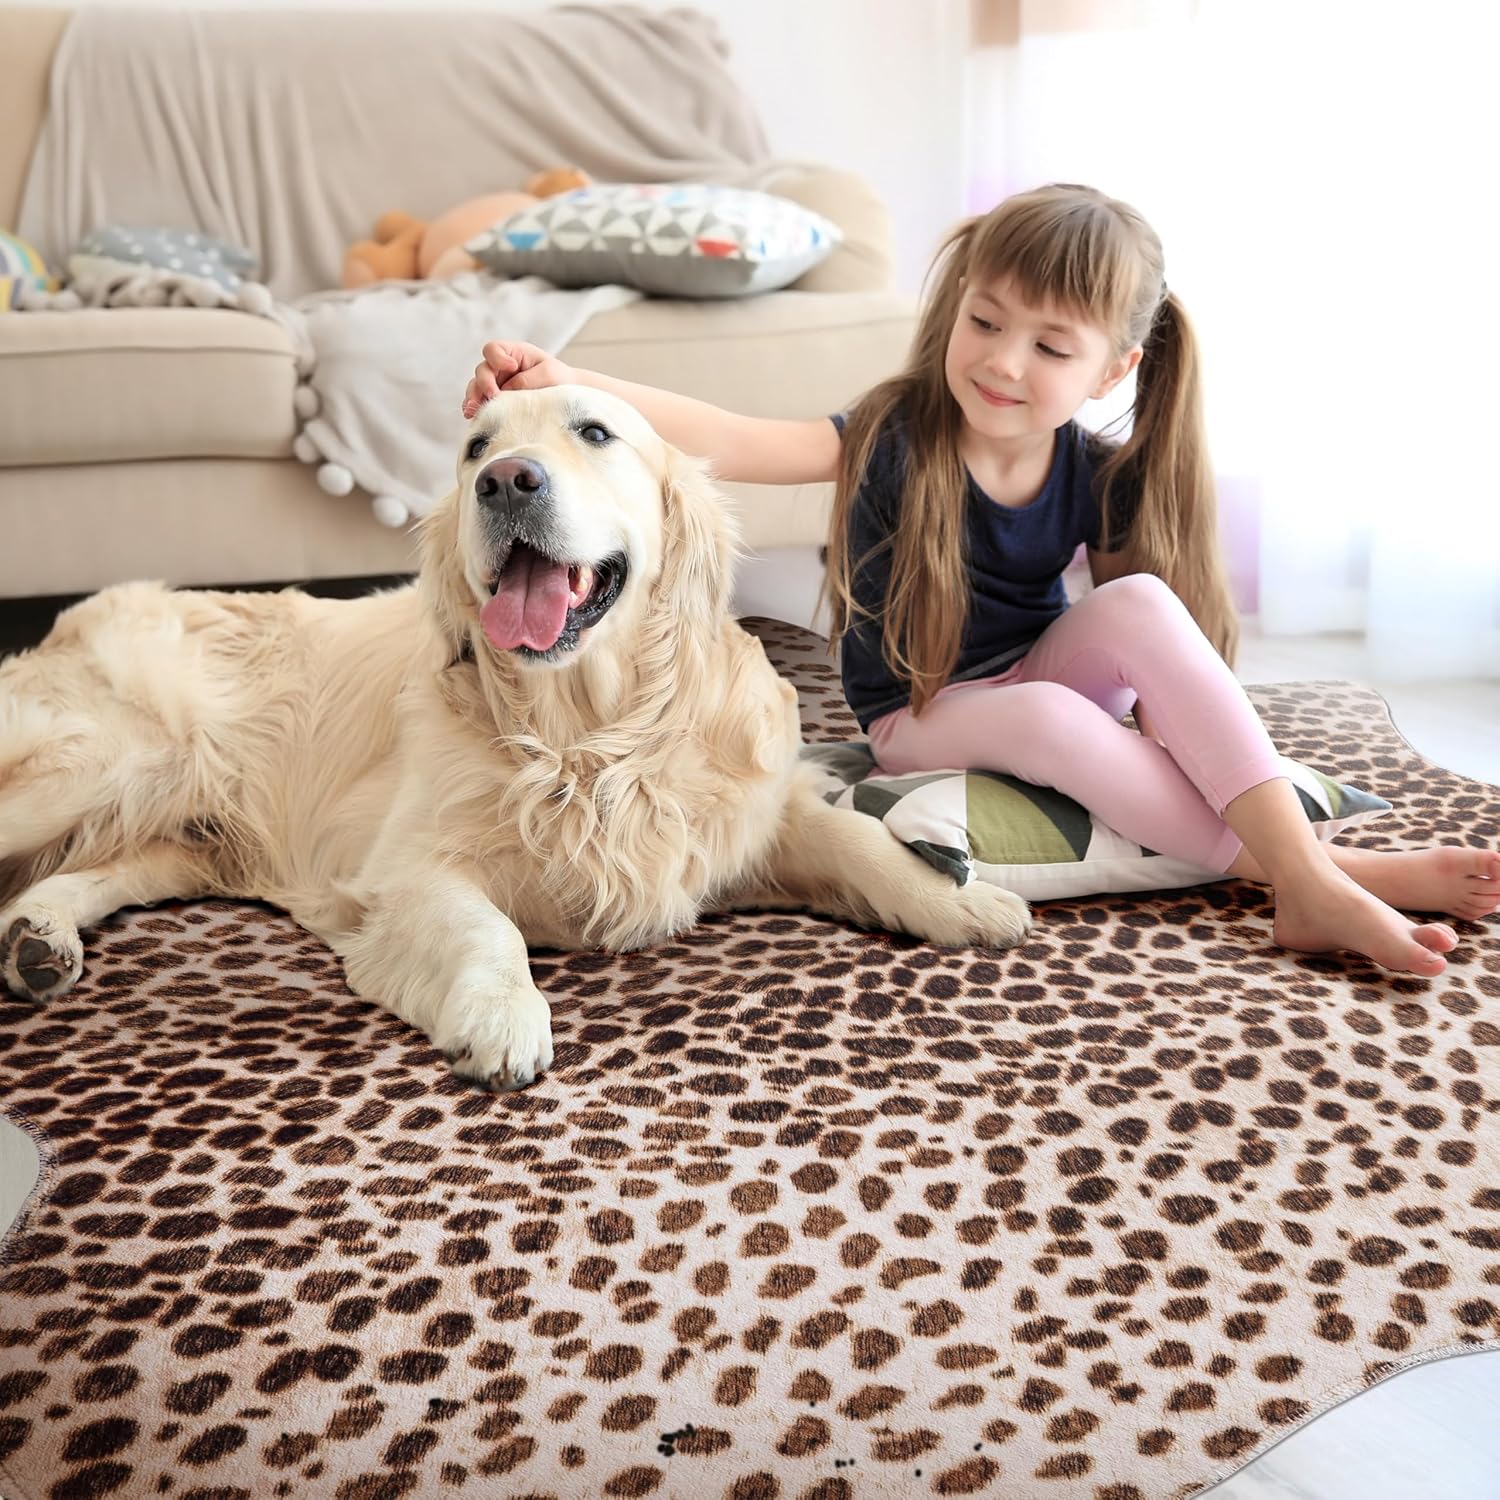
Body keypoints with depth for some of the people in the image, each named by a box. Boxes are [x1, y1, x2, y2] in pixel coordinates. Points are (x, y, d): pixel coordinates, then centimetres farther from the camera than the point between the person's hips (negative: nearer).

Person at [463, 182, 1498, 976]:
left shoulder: (1100, 479, -11)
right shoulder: (895, 437, -19)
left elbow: (1152, 641, -4)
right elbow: (732, 443, -32)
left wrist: (1172, 734, -21)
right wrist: (567, 383, -45)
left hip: (1045, 676, 3)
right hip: (921, 719, -2)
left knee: (1142, 600, -28)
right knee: (1047, 717, -35)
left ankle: (1302, 870, -32)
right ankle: (1316, 874, -29)